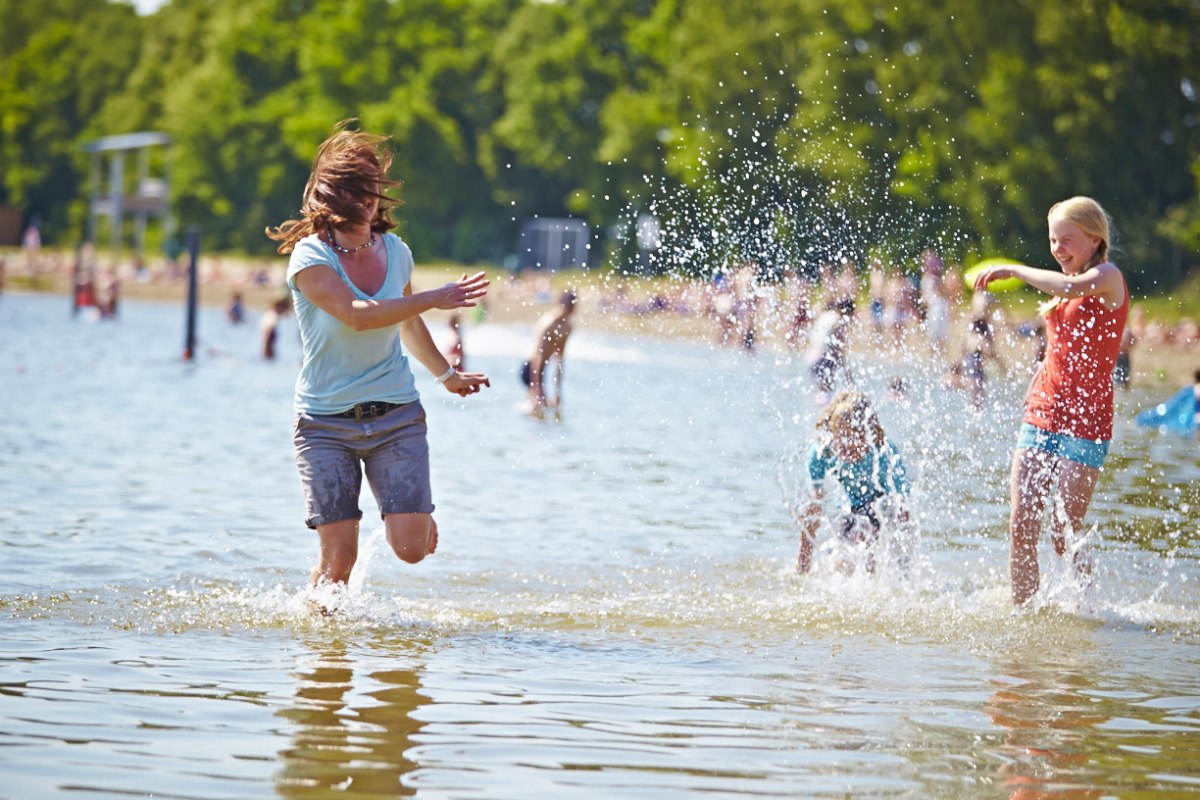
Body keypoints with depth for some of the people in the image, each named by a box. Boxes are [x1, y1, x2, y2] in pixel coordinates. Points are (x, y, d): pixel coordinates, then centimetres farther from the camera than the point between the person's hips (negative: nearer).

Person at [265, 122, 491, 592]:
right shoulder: (310, 258, -11)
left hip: (395, 415, 3)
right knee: (339, 557, -8)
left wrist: (447, 375, 37)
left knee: (411, 548, -8)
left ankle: (418, 512, 28)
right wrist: (434, 299, -23)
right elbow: (357, 315, -26)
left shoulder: (395, 252, 5)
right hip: (327, 423, -3)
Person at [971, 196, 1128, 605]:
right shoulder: (1060, 290, 18)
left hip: (1084, 424, -7)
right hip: (1040, 417, 7)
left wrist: (1012, 269, -22)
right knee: (1021, 527, -3)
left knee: (1065, 535, -7)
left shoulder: (1108, 277, -6)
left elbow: (1073, 288, -29)